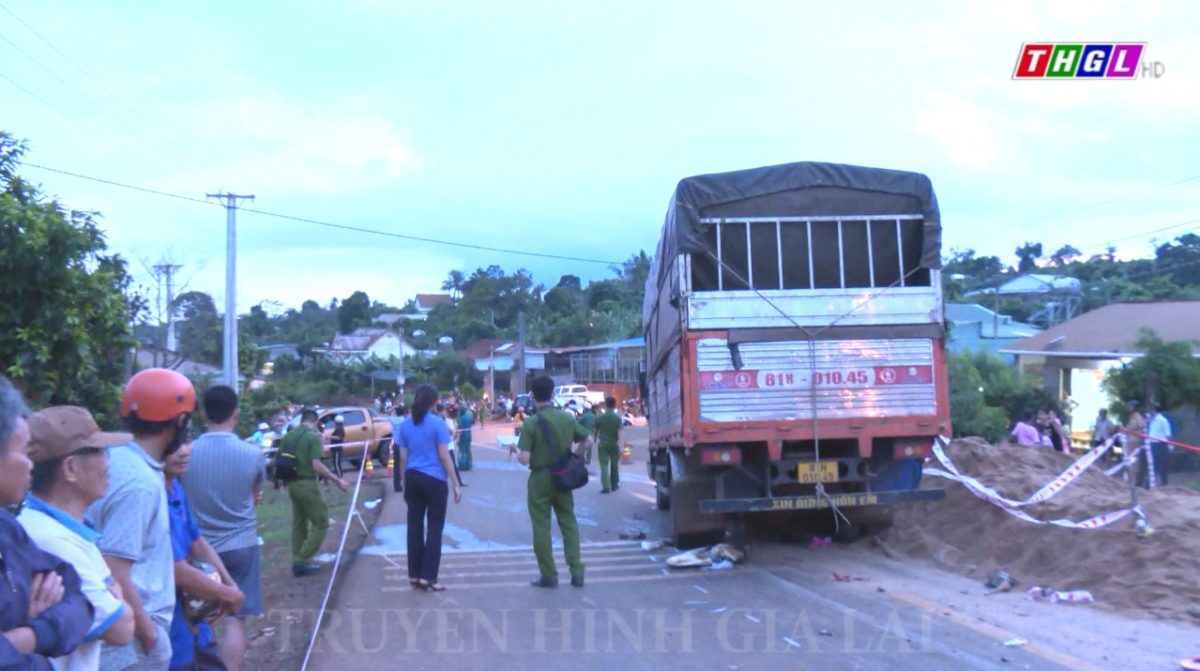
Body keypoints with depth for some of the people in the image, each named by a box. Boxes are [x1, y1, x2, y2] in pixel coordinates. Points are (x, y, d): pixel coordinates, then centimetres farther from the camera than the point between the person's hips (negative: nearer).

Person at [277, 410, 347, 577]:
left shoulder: (288, 436, 9)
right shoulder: (313, 437, -12)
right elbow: (316, 465, -19)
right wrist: (337, 480, -15)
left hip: (292, 484, 8)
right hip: (307, 484, -8)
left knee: (298, 524, 15)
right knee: (321, 522, 1)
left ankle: (298, 562, 17)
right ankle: (302, 560, -3)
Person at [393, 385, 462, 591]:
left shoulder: (405, 425, 5)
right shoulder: (438, 423, -9)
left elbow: (403, 457, 7)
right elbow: (444, 456, -10)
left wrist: (404, 482, 17)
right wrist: (456, 484, -6)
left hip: (413, 478, 5)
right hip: (434, 479, -5)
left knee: (415, 525, 10)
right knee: (434, 527, 3)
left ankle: (414, 575, 14)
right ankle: (428, 577, 1)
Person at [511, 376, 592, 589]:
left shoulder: (531, 422, -14)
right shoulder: (567, 417, -1)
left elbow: (524, 459, -18)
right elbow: (588, 440, 8)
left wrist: (516, 449, 2)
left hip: (540, 478, -4)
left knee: (541, 526, 5)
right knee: (568, 523, 12)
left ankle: (548, 575, 10)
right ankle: (577, 572, 10)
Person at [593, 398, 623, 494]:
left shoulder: (600, 417, -2)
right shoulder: (617, 418, -4)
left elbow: (596, 431, 7)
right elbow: (619, 433, -11)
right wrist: (620, 446, -13)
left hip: (603, 444, -1)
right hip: (614, 444, 1)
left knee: (604, 466, -5)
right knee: (614, 466, 16)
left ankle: (606, 487, -17)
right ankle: (614, 485, 26)